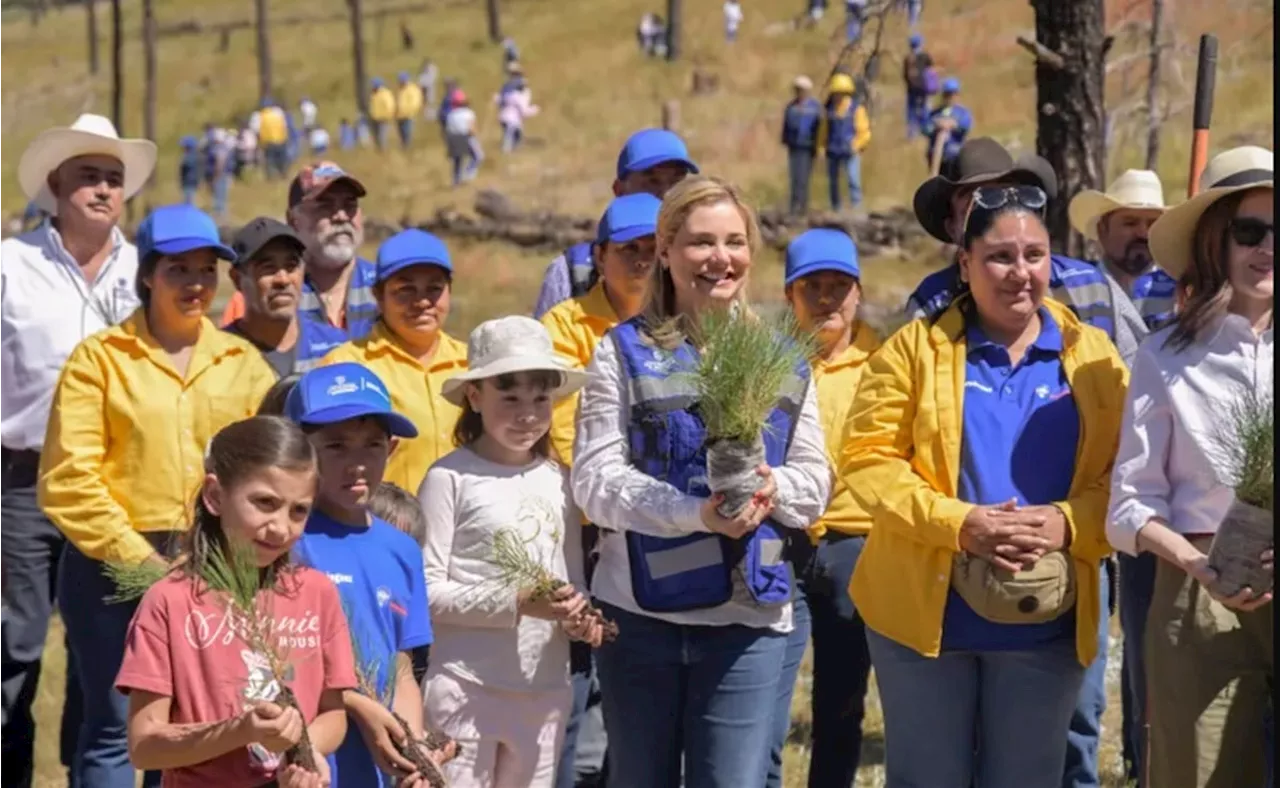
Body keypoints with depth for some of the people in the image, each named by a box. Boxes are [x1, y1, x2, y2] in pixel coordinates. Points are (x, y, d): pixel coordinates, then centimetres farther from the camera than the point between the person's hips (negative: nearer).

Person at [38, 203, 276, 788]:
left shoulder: (243, 362, 12)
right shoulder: (99, 357, 2)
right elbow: (68, 481, -6)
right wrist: (139, 558, -11)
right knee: (115, 727, -1)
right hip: (114, 568, -3)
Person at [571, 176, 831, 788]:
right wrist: (696, 513, -23)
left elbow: (816, 481, 8)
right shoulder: (624, 350, 0)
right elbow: (595, 479, -9)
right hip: (640, 612, -1)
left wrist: (772, 487, -15)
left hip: (749, 616, 1)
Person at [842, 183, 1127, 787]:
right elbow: (867, 457, -6)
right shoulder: (915, 347, 0)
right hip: (925, 612, -1)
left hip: (1046, 623, 1)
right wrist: (957, 522, -20)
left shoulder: (1093, 358, 5)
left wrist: (1068, 523, -19)